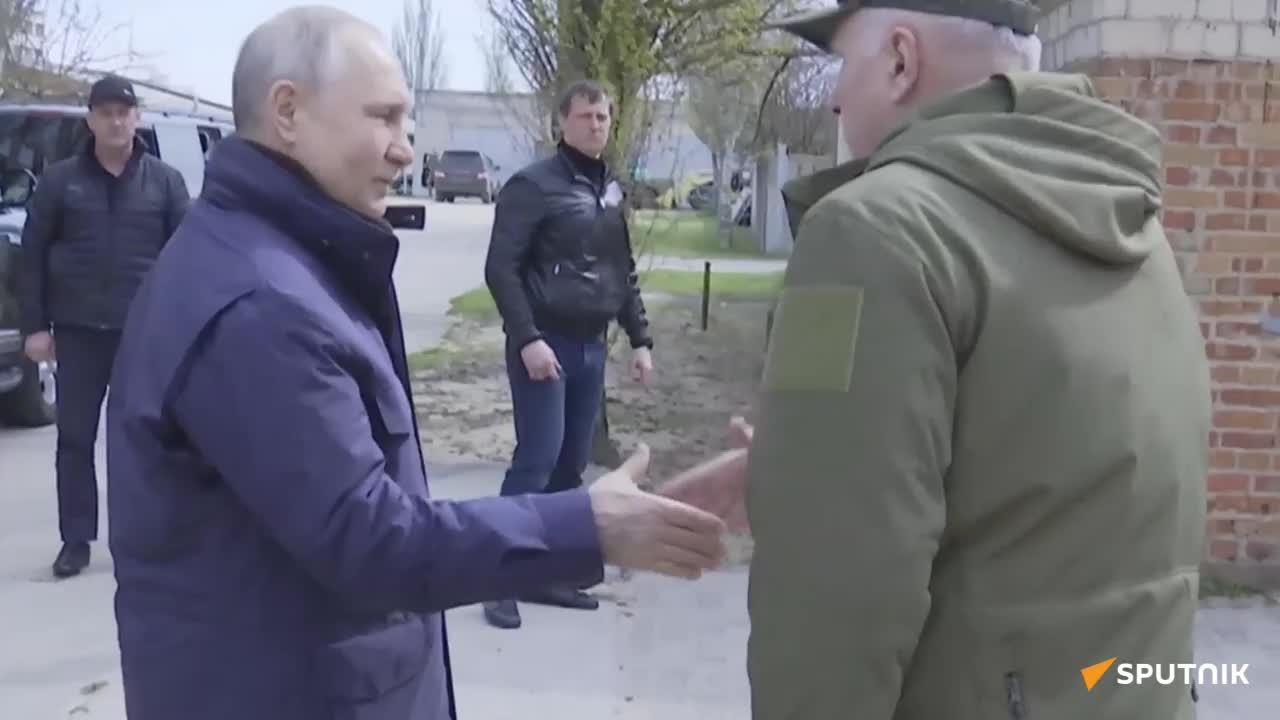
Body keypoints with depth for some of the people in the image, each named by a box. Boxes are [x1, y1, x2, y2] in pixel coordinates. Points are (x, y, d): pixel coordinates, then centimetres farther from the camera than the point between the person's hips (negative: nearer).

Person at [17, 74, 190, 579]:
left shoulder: (164, 181, 3)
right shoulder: (60, 180, 4)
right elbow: (33, 255, 4)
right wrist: (35, 325, -2)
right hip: (78, 331, 1)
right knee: (75, 437, 5)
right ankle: (76, 539, 14)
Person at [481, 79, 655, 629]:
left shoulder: (612, 191, 14)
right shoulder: (533, 185, -7)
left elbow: (624, 273, 19)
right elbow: (501, 269, -12)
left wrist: (640, 339, 13)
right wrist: (527, 339, -20)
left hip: (591, 346, 7)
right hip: (544, 343, -7)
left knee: (572, 463, 9)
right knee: (537, 459, -9)